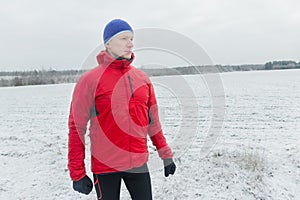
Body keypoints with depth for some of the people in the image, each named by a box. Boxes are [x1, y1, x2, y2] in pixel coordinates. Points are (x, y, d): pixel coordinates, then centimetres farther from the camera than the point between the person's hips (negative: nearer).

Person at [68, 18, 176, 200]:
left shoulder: (142, 78, 4)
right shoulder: (91, 80, -9)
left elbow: (153, 121, 10)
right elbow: (76, 127, -7)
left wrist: (166, 154, 9)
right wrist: (77, 173, -7)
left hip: (139, 163, 4)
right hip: (105, 166, -3)